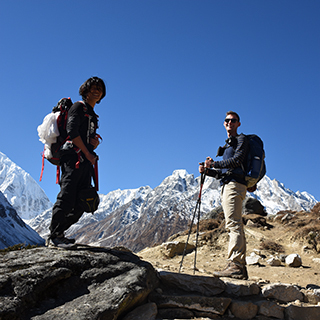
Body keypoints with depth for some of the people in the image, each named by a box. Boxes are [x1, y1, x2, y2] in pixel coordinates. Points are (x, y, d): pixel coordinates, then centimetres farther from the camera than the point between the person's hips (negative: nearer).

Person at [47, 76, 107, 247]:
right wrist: (87, 153, -12)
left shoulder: (92, 115, 28)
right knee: (67, 199, -14)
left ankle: (57, 233, 10)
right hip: (74, 157, -9)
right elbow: (72, 131, -12)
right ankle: (54, 237, -9)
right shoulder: (79, 107, 1)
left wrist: (95, 143, 4)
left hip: (86, 161, 9)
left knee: (81, 204, 3)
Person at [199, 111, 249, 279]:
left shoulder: (241, 140, 4)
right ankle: (241, 268, 6)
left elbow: (237, 160, -15)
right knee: (236, 226, 5)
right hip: (227, 186, 10)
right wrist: (207, 170, 9)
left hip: (234, 184, -10)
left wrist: (215, 164, -15)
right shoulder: (228, 144, 30)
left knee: (233, 224, -19)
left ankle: (234, 265, -25)